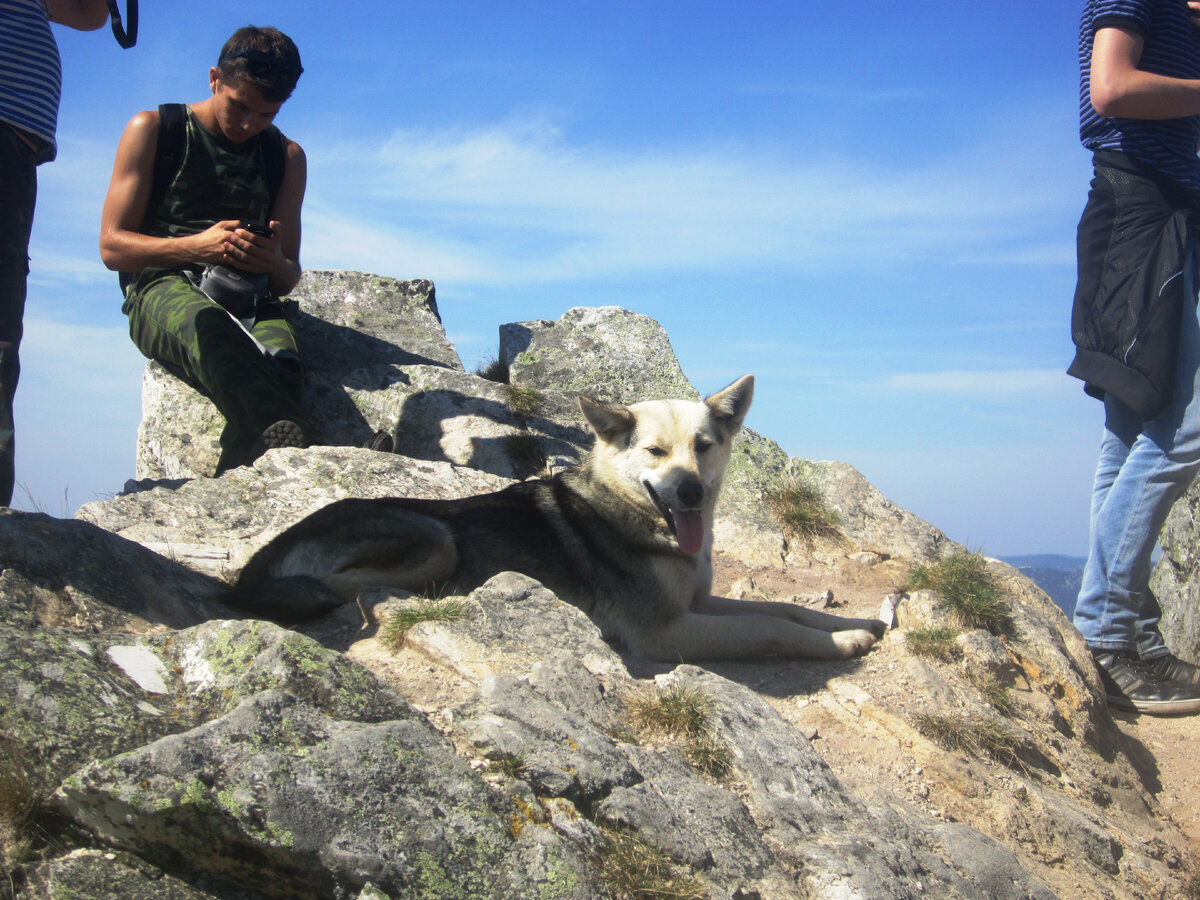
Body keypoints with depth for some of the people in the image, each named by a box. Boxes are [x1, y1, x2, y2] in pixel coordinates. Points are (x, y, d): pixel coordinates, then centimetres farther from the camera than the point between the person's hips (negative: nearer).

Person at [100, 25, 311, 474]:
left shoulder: (287, 156, 19)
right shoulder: (152, 130, 10)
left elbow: (288, 279, 17)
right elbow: (112, 246, 3)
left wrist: (274, 264, -9)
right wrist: (195, 246, -14)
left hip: (248, 300, 3)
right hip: (162, 287, -3)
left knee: (282, 366, -36)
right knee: (207, 326, -42)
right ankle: (287, 444, -62)